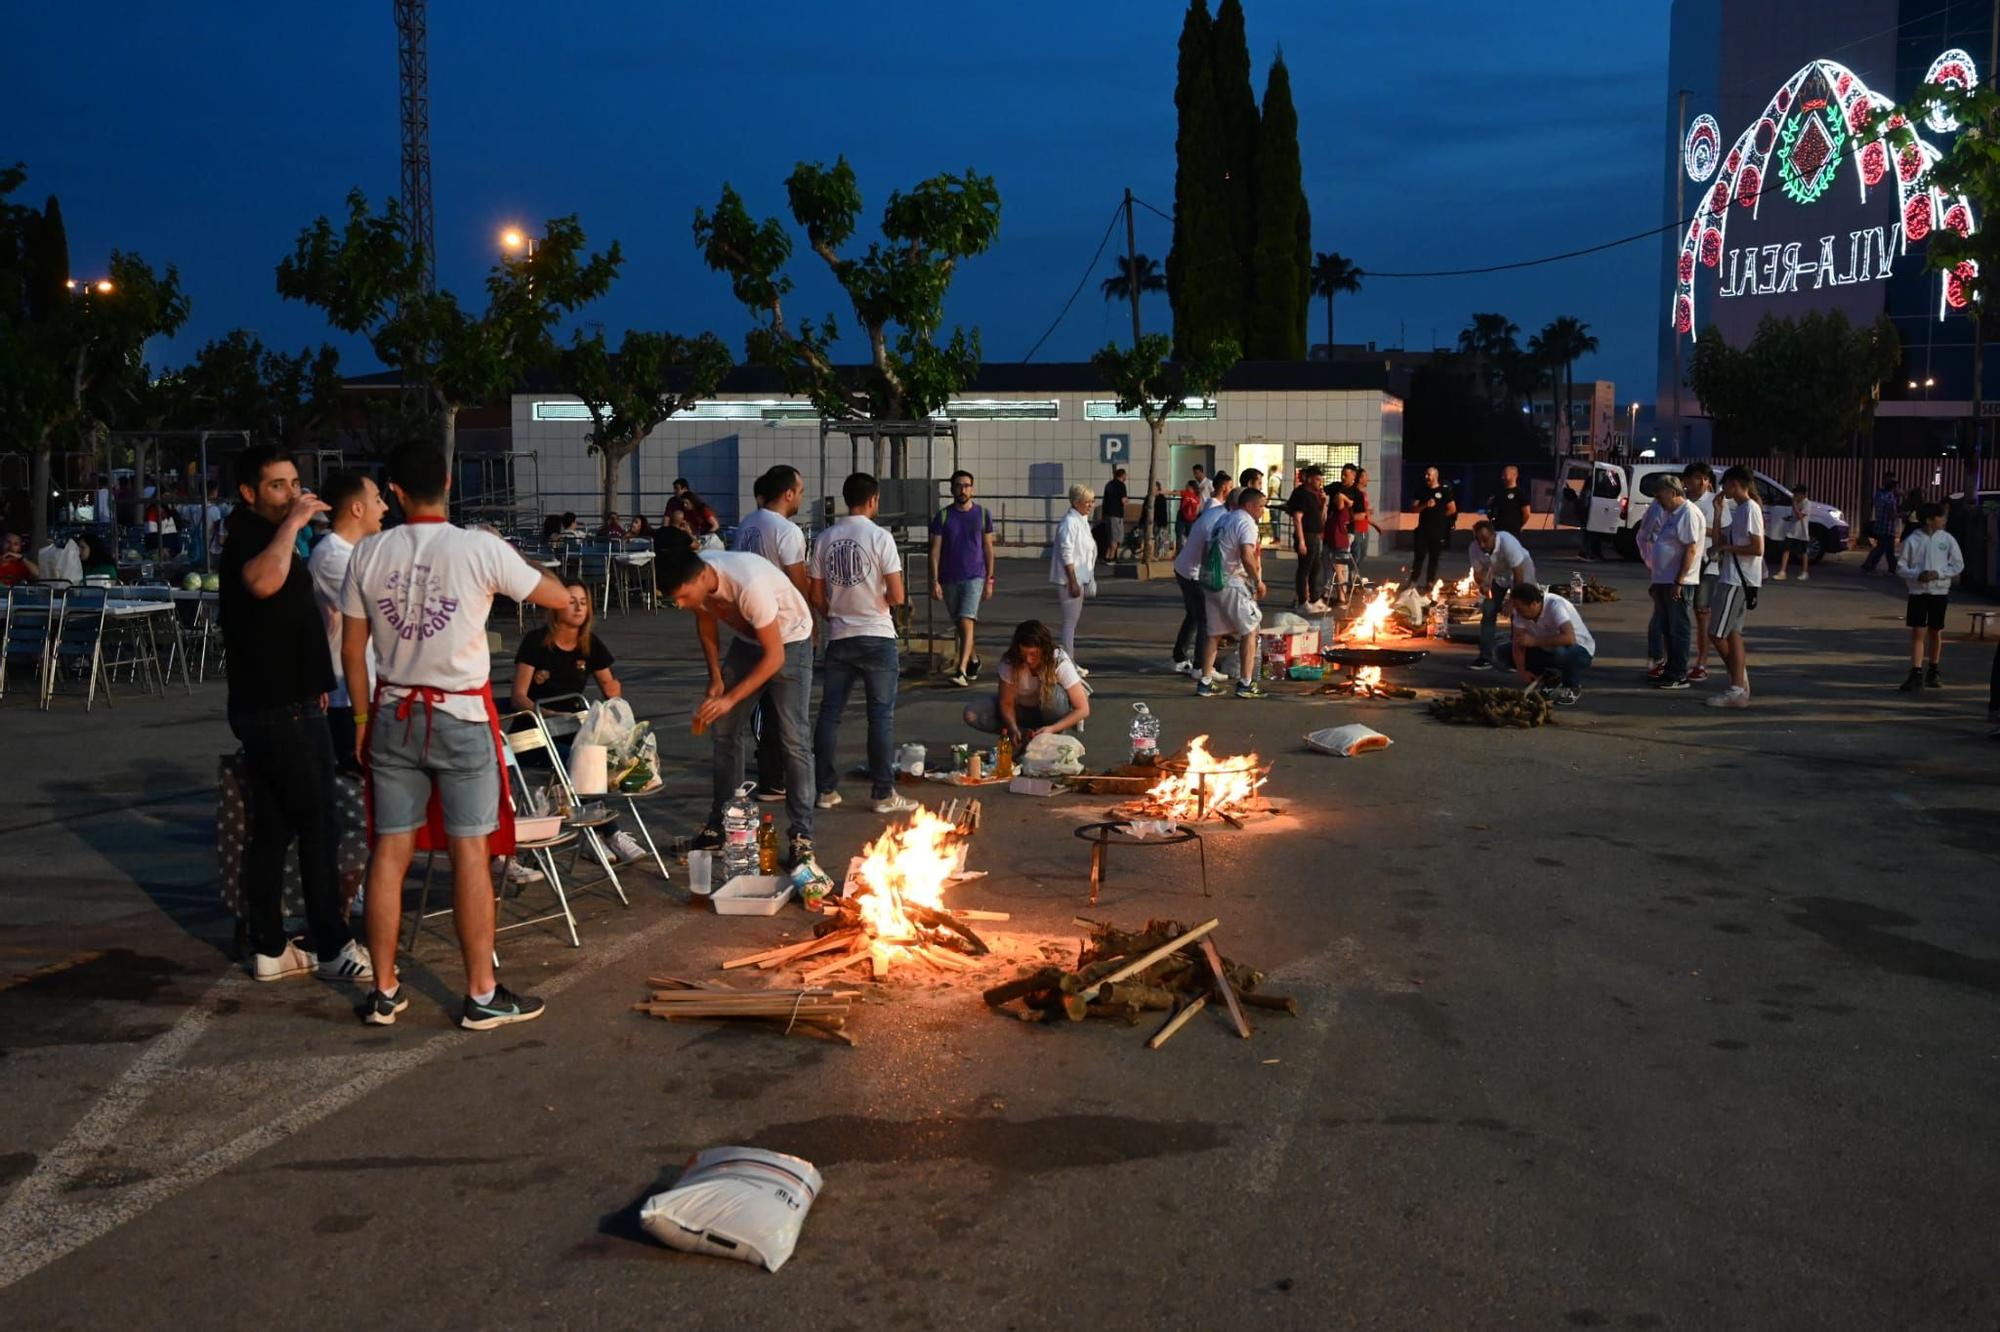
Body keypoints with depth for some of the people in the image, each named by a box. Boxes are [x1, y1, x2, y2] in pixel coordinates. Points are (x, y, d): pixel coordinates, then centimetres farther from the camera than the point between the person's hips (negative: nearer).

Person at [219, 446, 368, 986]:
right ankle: (333, 946, 2)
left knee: (272, 830, 10)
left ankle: (270, 949, 15)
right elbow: (263, 582, -40)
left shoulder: (271, 538, 19)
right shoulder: (246, 541, -14)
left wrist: (313, 688, 33)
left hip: (288, 704, 10)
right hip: (279, 712, -10)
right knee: (317, 828, -5)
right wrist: (293, 522, -30)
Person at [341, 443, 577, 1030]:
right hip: (461, 717, -3)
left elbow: (351, 650, 5)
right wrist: (509, 555, 17)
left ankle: (383, 992, 17)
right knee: (470, 851, 2)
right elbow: (559, 597, 1)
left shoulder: (368, 554, -1)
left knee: (389, 851, 9)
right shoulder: (481, 550, -11)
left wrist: (363, 718, 17)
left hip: (394, 716, 4)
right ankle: (482, 995, 8)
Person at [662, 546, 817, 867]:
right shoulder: (693, 578, -19)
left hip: (788, 641, -6)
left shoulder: (748, 584, -39)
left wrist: (729, 699, -34)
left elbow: (775, 656, -31)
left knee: (793, 738, -12)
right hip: (747, 640, 6)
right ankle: (720, 824, 15)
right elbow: (705, 620, 4)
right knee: (726, 730, 5)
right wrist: (716, 677, -1)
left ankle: (802, 835, -7)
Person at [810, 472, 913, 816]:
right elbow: (896, 596, -12)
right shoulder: (880, 537, -9)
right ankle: (883, 794, 3)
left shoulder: (824, 539, 4)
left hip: (839, 638, 4)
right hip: (877, 636, -4)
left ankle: (826, 789, 14)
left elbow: (817, 598, 7)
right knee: (881, 715, 1)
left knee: (829, 713, 10)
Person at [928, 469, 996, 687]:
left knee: (966, 622, -17)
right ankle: (973, 660, 33)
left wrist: (989, 579, 2)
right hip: (949, 579, 2)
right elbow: (935, 550, -1)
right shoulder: (942, 516, 0)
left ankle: (961, 671, -22)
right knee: (960, 625, 13)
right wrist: (934, 581, -8)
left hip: (974, 577, -2)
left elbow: (988, 548, 6)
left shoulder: (982, 514, 2)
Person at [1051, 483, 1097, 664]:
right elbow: (1067, 555, -20)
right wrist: (1073, 581, -22)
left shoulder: (1083, 521, 14)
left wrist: (1088, 580, 20)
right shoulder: (1069, 522, -17)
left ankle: (1070, 662, 21)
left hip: (1080, 578, 10)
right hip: (1069, 579, -10)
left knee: (1073, 620, 14)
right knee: (1070, 620, -7)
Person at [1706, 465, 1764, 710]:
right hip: (1732, 578, 10)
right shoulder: (1737, 510, 15)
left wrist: (1727, 547, -12)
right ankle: (1740, 688, 12)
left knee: (1717, 633, -8)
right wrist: (1719, 512, 9)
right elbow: (1718, 540, 15)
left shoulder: (1750, 509, -14)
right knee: (1732, 633, 10)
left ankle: (1737, 688, -3)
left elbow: (1757, 549, -20)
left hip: (1738, 580, -10)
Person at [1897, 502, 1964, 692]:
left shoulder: (1948, 539, -1)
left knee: (1935, 633, 11)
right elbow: (1901, 566, -1)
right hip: (1917, 591, -2)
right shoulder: (1912, 540, -5)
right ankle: (1916, 674, -6)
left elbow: (1958, 565, 2)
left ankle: (1932, 672, 23)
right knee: (1917, 632, -5)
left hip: (1940, 592, 2)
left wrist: (1938, 573, -13)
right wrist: (1917, 575, -19)